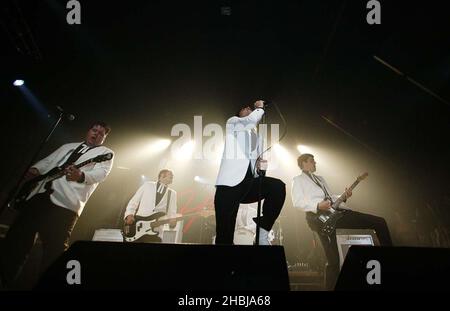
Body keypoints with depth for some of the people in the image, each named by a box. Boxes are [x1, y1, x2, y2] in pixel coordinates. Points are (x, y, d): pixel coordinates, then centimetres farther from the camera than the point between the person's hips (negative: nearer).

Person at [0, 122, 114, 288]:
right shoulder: (67, 146, 32)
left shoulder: (106, 153, 13)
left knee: (53, 252, -13)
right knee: (14, 240, 3)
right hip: (38, 195, 6)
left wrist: (81, 175, -30)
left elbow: (101, 172, -7)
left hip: (65, 203, -6)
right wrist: (35, 169, 4)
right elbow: (47, 161, 29)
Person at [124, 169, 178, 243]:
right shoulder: (147, 185, 11)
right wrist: (129, 215, -8)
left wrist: (172, 222, -11)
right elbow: (133, 202, 9)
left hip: (155, 233, 2)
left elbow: (172, 213, 10)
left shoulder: (172, 193, 15)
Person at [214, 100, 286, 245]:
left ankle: (263, 233, -15)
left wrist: (261, 165, 1)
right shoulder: (232, 122, 15)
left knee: (278, 186, -24)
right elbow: (251, 120, -7)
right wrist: (259, 108, 9)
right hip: (230, 183, -5)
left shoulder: (257, 136, 31)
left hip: (249, 183, 5)